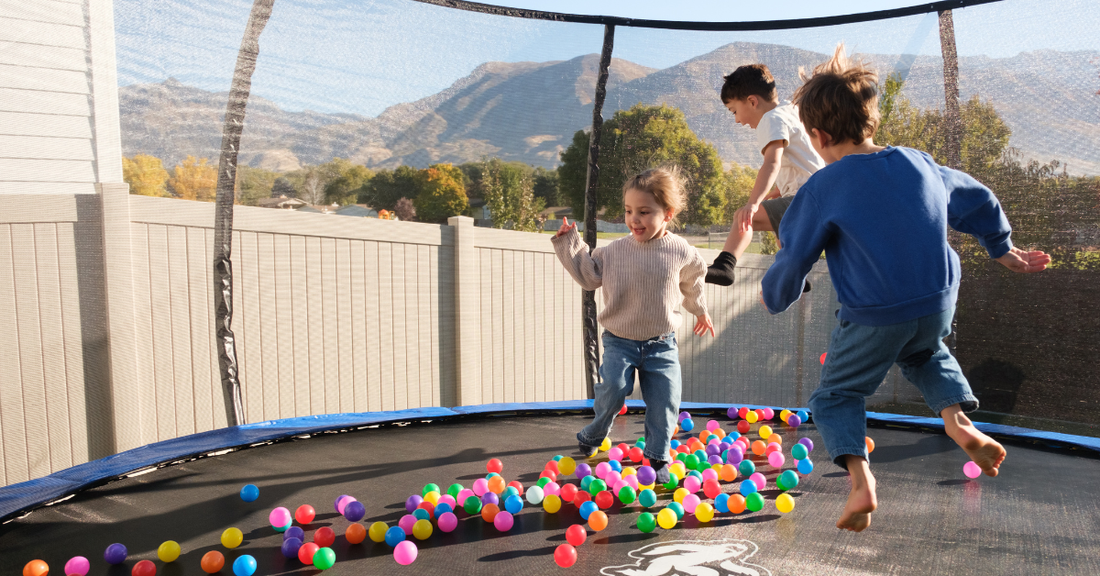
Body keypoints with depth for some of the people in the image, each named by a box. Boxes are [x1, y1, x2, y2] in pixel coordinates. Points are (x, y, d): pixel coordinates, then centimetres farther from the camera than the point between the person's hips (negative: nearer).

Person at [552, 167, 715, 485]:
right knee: (613, 388, -16)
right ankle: (593, 434, 13)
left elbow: (691, 285, 15)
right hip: (619, 341, -1)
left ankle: (657, 457, 18)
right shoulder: (615, 250, -5)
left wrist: (700, 312, 29)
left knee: (665, 401, -1)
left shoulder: (681, 252, -4)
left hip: (662, 344, 1)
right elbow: (590, 276, 7)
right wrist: (570, 244, 0)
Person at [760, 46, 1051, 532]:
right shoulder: (920, 164, 3)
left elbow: (794, 258, -8)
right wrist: (1003, 250, 35)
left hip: (875, 321, -5)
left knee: (835, 396, 13)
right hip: (939, 304, 5)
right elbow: (980, 202, 17)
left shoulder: (821, 190, -14)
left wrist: (774, 297, 13)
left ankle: (860, 478, -7)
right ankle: (959, 419, 14)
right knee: (925, 353, 37)